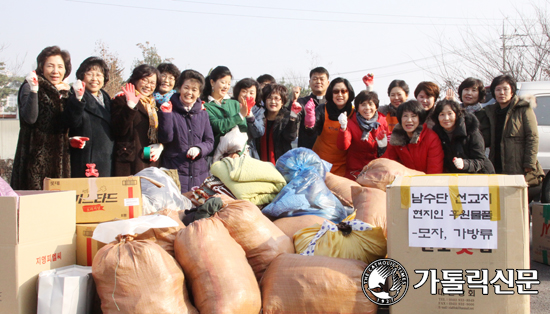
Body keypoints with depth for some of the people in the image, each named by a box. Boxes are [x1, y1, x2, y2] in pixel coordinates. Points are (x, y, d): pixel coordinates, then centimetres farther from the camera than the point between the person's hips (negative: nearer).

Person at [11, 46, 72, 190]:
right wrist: (33, 90, -28)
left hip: (60, 156, 6)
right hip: (37, 155, -6)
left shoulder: (66, 91, 15)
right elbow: (30, 118, -19)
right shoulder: (29, 87, -3)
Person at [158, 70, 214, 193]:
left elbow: (210, 141, 11)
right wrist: (166, 114, -16)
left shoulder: (202, 114, 12)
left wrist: (199, 149, -10)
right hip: (174, 170, -3)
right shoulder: (170, 111, 1)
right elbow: (165, 138, -8)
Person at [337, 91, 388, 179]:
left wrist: (383, 146, -8)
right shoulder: (351, 124, -3)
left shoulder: (382, 121, 6)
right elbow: (343, 146, -19)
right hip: (356, 171, -3)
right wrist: (343, 128, -34)